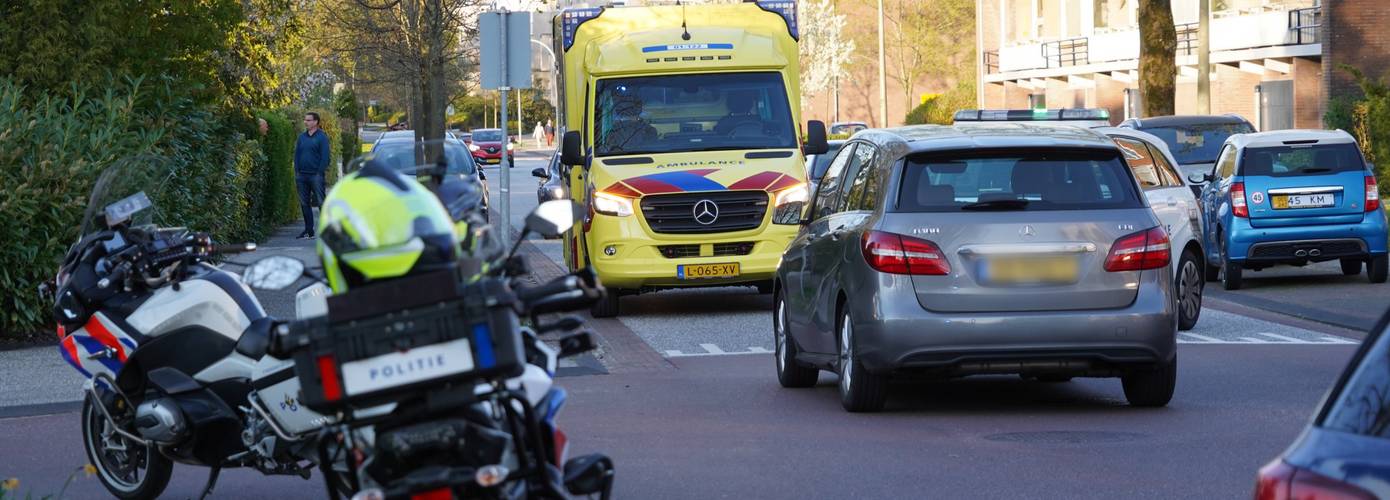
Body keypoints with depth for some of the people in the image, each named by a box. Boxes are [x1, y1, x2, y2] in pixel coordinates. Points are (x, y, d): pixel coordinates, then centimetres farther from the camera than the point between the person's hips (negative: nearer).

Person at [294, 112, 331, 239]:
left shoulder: (322, 137, -3)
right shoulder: (301, 137, 14)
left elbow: (325, 157, -6)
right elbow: (297, 155, 16)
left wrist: (320, 173, -13)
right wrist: (297, 173, 7)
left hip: (315, 175, -6)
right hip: (302, 175, 6)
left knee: (321, 202, -6)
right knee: (304, 203, 7)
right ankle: (308, 230, 13)